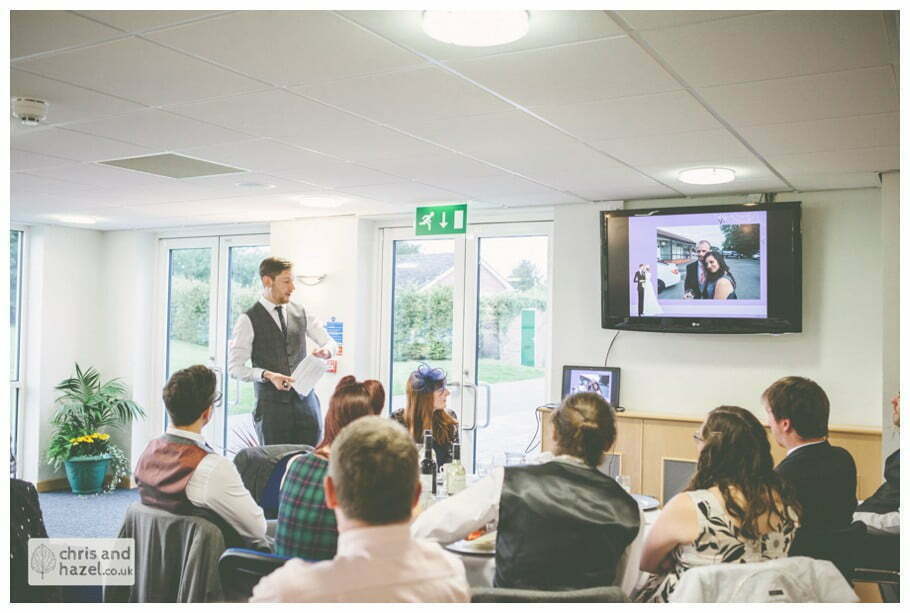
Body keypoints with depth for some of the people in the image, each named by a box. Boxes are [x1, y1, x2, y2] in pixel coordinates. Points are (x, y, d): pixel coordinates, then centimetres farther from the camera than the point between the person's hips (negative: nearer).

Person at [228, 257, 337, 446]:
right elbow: (235, 367, -6)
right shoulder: (248, 320, -3)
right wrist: (267, 375, -21)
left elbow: (331, 343, 17)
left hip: (306, 401, 4)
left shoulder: (301, 313, 10)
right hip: (271, 404, -3)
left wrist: (325, 351, -7)